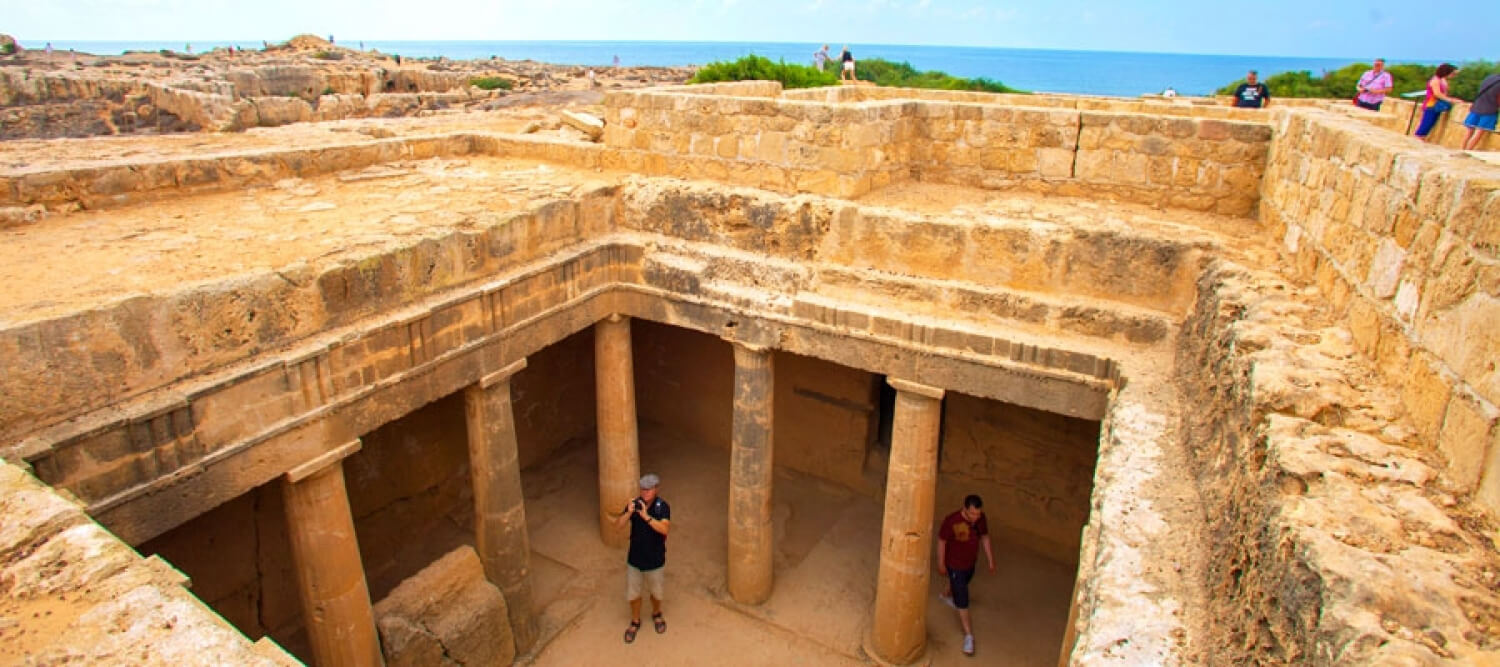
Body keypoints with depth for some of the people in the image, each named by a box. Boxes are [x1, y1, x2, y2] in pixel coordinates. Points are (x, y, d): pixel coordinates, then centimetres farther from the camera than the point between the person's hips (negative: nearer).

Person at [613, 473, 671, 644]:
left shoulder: (662, 506, -18)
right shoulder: (635, 503, -10)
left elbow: (665, 529, -32)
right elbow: (618, 524, -16)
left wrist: (646, 516, -39)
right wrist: (628, 512, -34)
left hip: (655, 560, -2)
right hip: (635, 558, 2)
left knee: (656, 591, 20)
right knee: (632, 593, 16)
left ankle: (656, 614, 49)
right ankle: (635, 622, 40)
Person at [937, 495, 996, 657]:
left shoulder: (980, 518, -18)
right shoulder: (952, 521, -34)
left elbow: (985, 537, -1)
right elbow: (941, 541, -20)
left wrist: (991, 561, 5)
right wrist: (941, 564, -9)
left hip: (971, 562, 6)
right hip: (955, 565, -6)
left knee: (962, 582, 33)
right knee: (962, 600, 1)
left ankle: (945, 595, 65)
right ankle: (969, 635, 17)